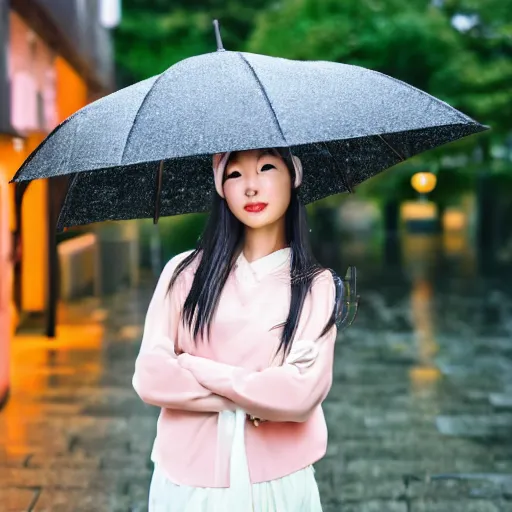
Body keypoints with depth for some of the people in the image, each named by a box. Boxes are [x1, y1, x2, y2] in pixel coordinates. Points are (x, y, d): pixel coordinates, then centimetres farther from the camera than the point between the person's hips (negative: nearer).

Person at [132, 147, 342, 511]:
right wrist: (258, 394, -13)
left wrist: (195, 368, -13)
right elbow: (151, 378, -10)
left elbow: (301, 396, -17)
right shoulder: (186, 272, -2)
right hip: (185, 480, 1)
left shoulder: (317, 285, -5)